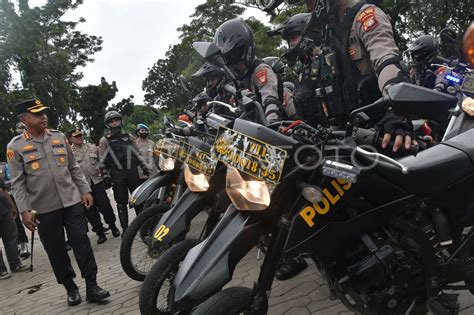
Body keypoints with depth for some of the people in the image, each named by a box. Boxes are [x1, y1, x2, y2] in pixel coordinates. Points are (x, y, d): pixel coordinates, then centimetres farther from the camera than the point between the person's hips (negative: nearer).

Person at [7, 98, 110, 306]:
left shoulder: (59, 137, 7)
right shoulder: (16, 146, -2)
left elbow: (74, 168, 12)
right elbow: (18, 183, -4)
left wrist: (85, 190, 7)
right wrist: (24, 210, -10)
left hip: (72, 201, 2)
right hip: (44, 208, -1)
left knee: (82, 243, 0)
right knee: (56, 250, 8)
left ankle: (92, 287, 7)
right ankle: (70, 288, 24)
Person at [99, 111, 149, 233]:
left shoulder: (128, 137, 13)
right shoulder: (104, 140, 3)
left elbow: (137, 153, 17)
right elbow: (103, 161, -1)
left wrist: (144, 167, 13)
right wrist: (105, 176, -7)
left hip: (132, 171, 2)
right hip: (117, 174, -2)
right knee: (121, 202, 4)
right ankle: (125, 228, 12)